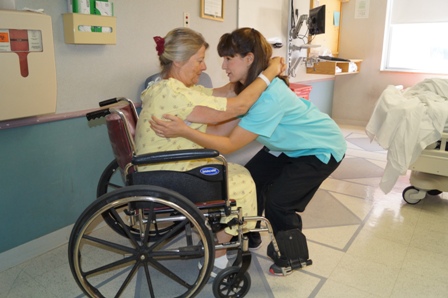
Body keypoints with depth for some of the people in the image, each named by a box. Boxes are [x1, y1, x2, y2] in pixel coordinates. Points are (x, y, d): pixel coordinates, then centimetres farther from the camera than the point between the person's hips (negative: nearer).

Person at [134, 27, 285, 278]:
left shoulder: (175, 88, 6)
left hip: (172, 171, 10)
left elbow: (222, 93, 5)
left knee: (237, 173, 16)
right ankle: (215, 260, 17)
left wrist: (263, 70, -3)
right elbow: (237, 107, -26)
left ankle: (215, 239, 29)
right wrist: (269, 73, -15)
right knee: (242, 183, 3)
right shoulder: (173, 94, -26)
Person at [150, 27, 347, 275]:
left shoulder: (270, 96, -37)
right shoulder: (249, 85, -10)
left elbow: (230, 145, -37)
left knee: (278, 202, -14)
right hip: (291, 145, 8)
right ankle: (249, 236, 27)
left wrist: (183, 131, -44)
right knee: (250, 178, 3)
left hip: (322, 148, -8)